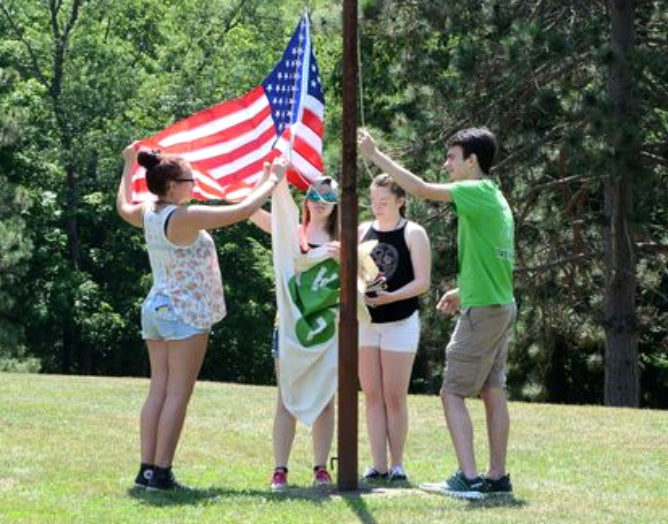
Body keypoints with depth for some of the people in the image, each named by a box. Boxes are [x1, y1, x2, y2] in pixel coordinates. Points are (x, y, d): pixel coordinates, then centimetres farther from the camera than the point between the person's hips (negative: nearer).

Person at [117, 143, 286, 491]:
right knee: (177, 394, -6)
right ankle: (161, 473, -9)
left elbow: (123, 207, 30)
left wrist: (129, 166, 41)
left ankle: (147, 469, 5)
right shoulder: (185, 217, -18)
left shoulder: (148, 214, 5)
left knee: (158, 391, 8)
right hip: (185, 313, -8)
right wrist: (272, 179, -4)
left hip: (156, 308, 8)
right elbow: (244, 210, -17)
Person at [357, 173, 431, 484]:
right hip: (366, 321, 4)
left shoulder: (413, 234, -5)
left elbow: (422, 282, -10)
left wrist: (391, 297, -25)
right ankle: (378, 465, 6)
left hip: (400, 322, -4)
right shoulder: (362, 231, 7)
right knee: (372, 397, 4)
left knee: (395, 398, -1)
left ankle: (397, 464, 7)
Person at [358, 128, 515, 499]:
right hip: (501, 305, 9)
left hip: (483, 310, -9)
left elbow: (420, 189, -18)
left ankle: (468, 479, -12)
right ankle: (497, 477, 14)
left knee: (452, 393, -7)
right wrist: (464, 290, 24)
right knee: (493, 393, 11)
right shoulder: (494, 198, 15)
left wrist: (376, 155, -13)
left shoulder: (477, 192, -13)